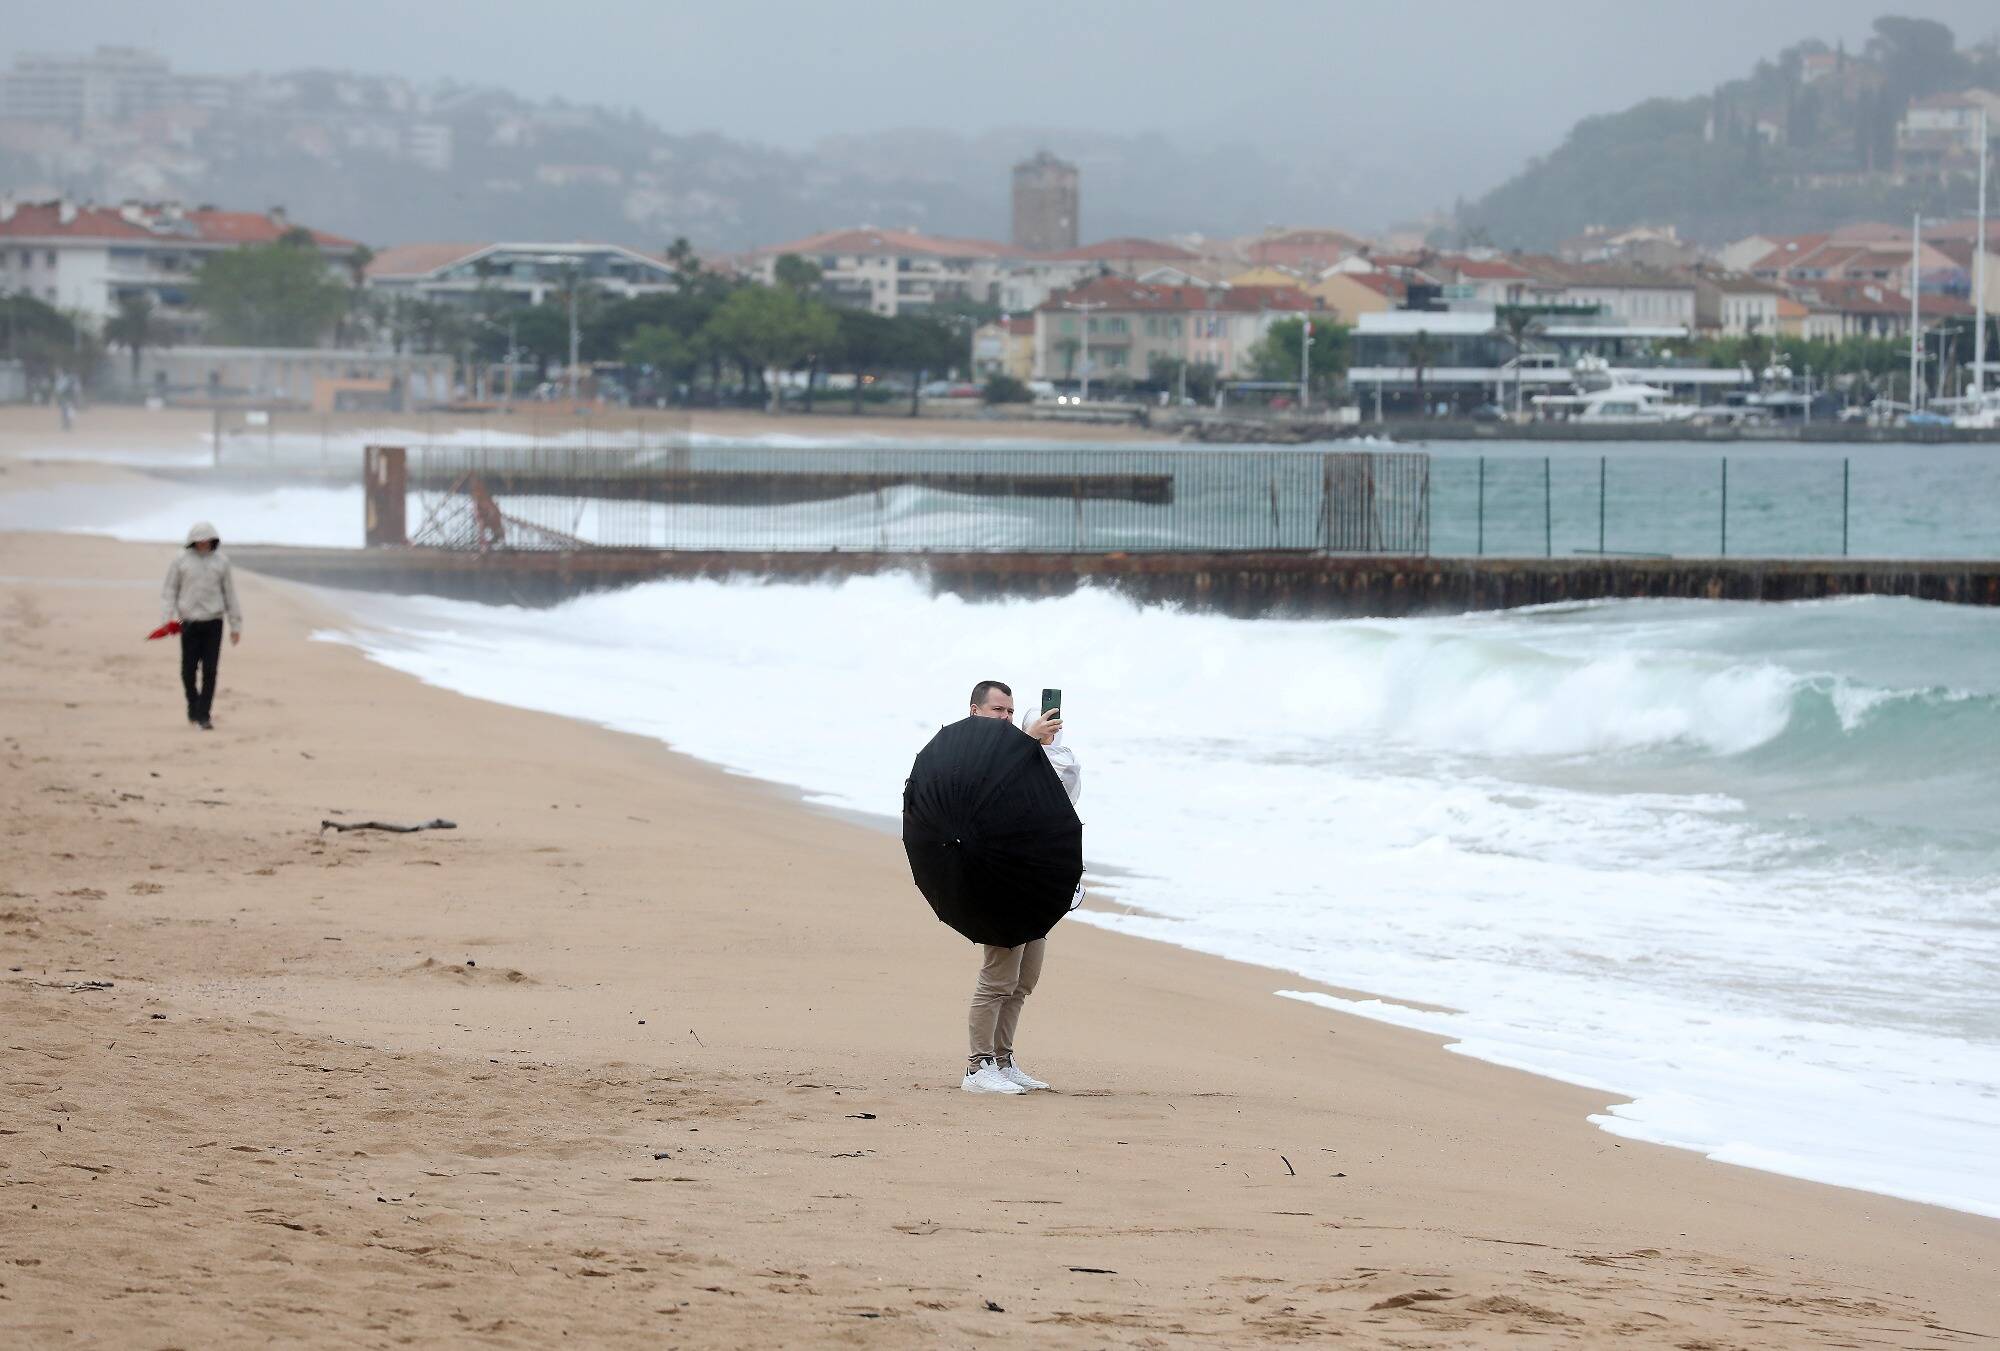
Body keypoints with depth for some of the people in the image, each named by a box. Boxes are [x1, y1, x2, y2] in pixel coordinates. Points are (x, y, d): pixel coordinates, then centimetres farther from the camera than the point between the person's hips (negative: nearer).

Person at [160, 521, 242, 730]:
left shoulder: (220, 560, 8)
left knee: (210, 670, -6)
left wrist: (236, 624, 13)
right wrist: (166, 619, -6)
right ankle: (193, 706, 24)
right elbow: (169, 591, 6)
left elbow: (229, 593, 13)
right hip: (190, 622, -1)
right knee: (189, 670, 0)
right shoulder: (181, 560, 3)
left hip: (214, 621, 1)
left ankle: (203, 716, -4)